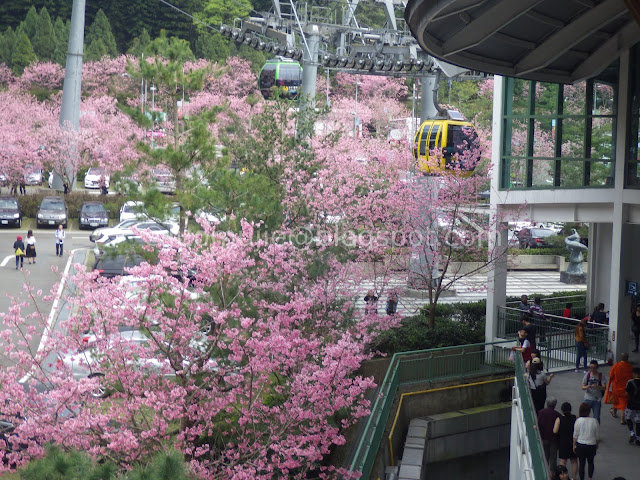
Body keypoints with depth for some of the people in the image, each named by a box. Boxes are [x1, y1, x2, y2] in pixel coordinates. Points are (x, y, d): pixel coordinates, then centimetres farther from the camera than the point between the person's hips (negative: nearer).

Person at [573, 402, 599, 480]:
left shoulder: (578, 421, -13)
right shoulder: (594, 421, -10)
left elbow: (575, 435, -5)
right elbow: (597, 436, 0)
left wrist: (574, 445, 8)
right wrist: (597, 444, 17)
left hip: (580, 445, -1)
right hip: (592, 445, 1)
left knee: (582, 463, 10)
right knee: (590, 462, 21)